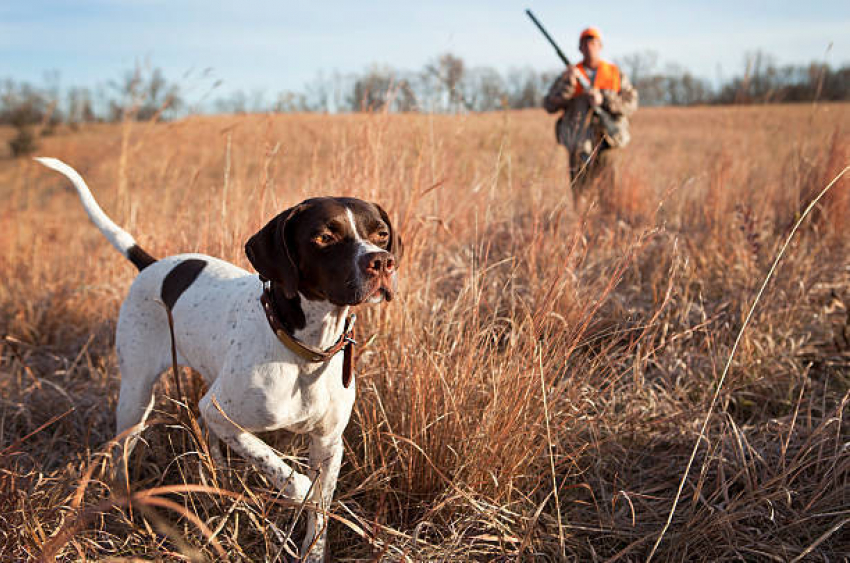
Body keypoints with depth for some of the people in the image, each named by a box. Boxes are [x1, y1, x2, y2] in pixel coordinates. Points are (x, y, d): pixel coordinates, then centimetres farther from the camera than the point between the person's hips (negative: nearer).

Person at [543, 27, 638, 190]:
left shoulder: (616, 74, 11)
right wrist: (568, 83, -13)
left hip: (608, 143, 0)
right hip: (579, 146, 0)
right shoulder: (570, 74, 10)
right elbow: (550, 106, 0)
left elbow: (631, 104, 0)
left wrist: (603, 99, -14)